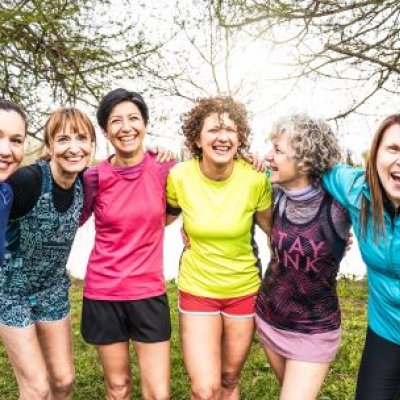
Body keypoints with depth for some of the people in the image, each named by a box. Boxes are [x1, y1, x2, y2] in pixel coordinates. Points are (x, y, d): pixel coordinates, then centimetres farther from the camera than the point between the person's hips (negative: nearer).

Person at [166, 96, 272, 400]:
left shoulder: (255, 179, -15)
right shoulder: (179, 176, -14)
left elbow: (273, 227, 1)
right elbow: (164, 219, 6)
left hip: (244, 290, 1)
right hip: (197, 289, -1)